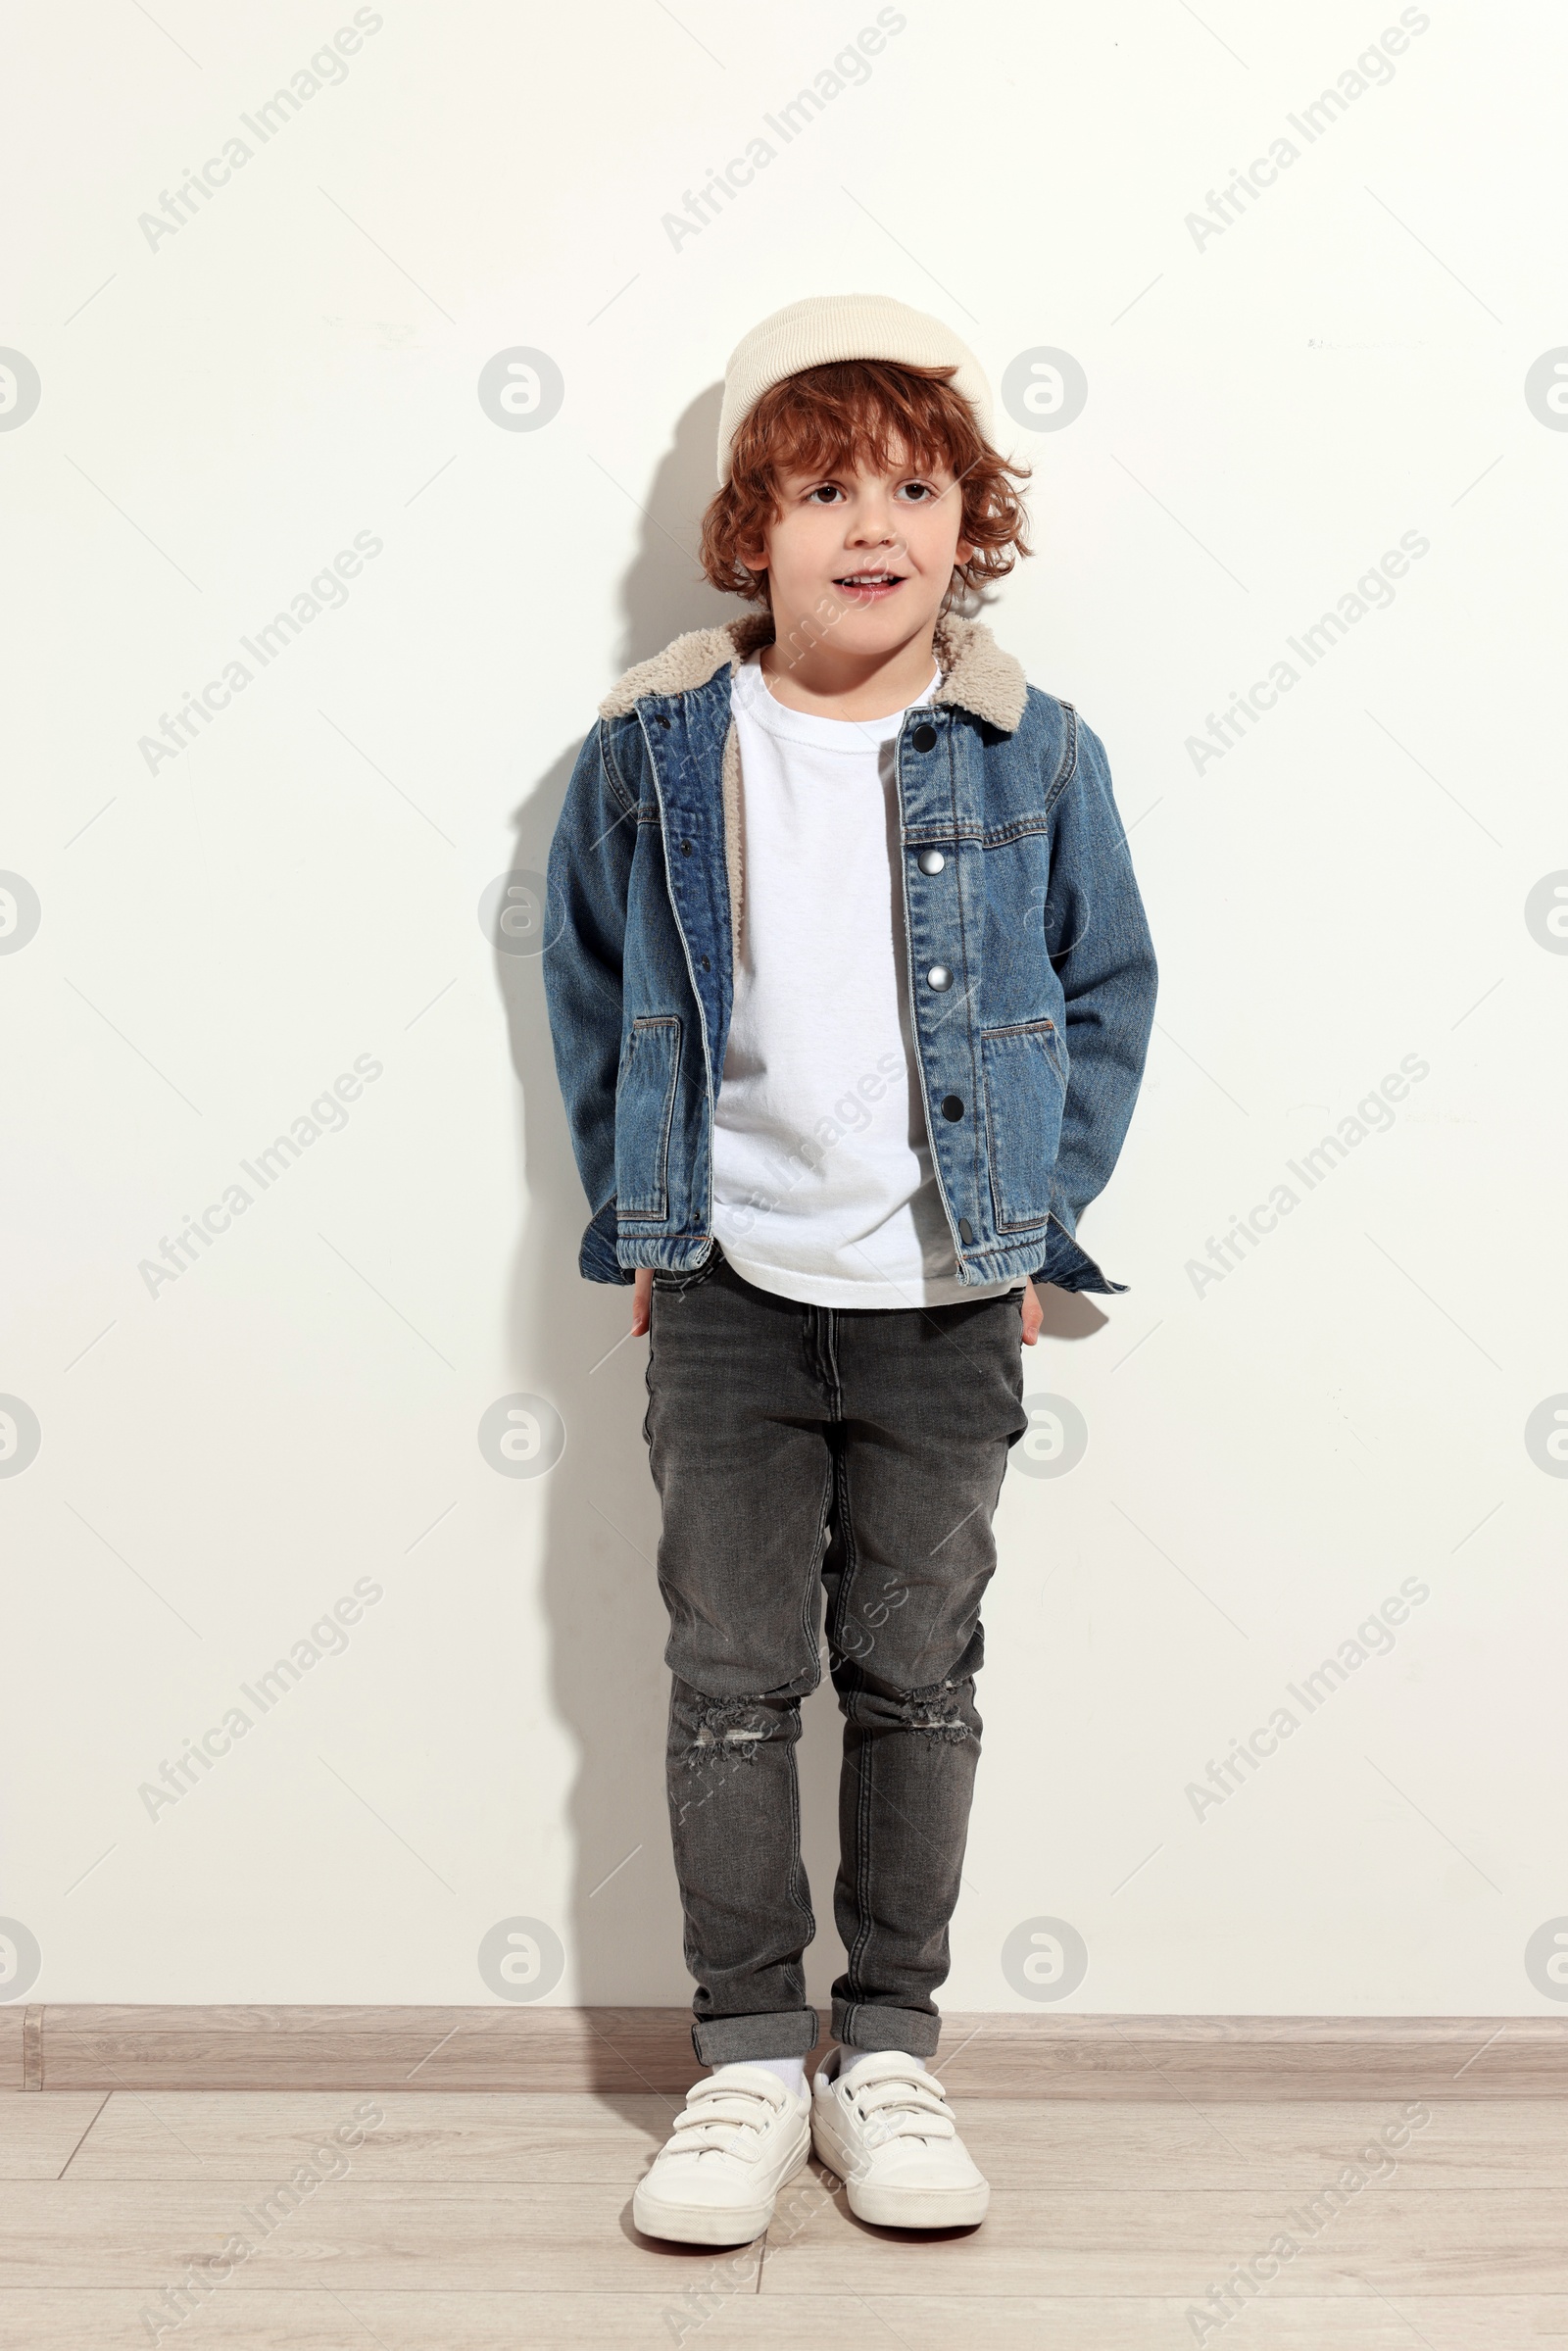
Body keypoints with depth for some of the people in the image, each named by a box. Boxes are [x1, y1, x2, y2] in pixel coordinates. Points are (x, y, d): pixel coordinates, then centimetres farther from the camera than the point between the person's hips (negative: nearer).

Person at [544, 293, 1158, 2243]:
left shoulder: (1030, 751, -2)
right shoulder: (653, 749, -2)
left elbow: (1105, 990, 6)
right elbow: (588, 989, 9)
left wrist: (1041, 1217, 1)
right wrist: (637, 1212, 6)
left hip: (951, 1297, 0)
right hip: (728, 1291, 0)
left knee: (917, 1675, 10)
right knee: (731, 1678, 6)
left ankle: (888, 2050, 25)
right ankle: (748, 2059, 21)